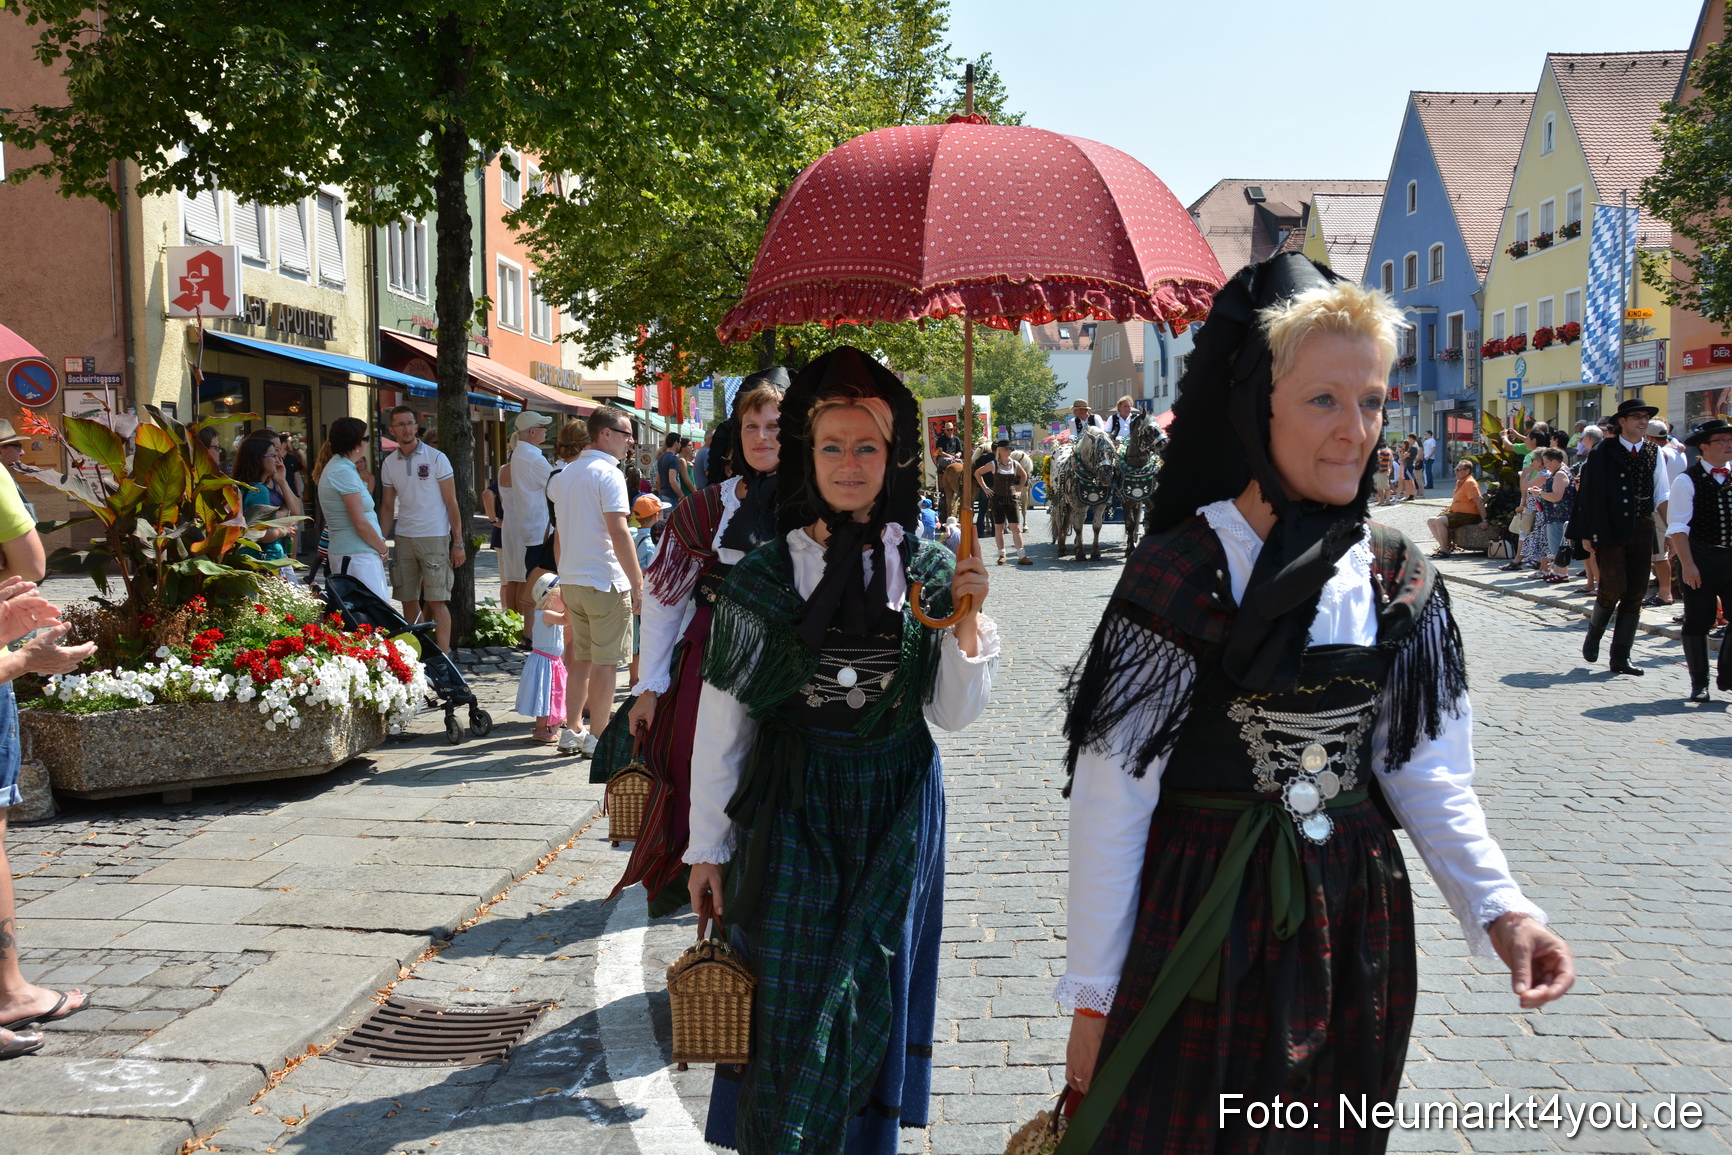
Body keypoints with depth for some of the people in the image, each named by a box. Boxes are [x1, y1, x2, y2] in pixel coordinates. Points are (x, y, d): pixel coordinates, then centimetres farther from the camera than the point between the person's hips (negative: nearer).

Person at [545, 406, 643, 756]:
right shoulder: (608, 473, -12)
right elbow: (619, 533, -19)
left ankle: (572, 731, 19)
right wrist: (638, 583, -17)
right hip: (606, 582, -8)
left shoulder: (565, 474, 13)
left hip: (571, 581, 8)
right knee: (606, 661, 0)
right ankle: (598, 737, 5)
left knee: (582, 657, 16)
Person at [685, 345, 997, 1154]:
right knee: (789, 1004, 3)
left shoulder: (927, 572, 0)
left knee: (872, 1001, 12)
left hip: (894, 818, 1)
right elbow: (721, 723, -3)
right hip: (791, 814, -1)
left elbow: (955, 713, -1)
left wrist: (966, 619, -17)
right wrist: (707, 849, -2)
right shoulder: (766, 576, -5)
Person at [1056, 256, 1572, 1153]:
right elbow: (1111, 799, -13)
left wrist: (1496, 905, -13)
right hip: (1201, 921, -4)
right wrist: (1093, 998, -11)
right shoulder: (1180, 574, -14)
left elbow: (1423, 769, 4)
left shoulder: (1398, 578, 0)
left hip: (1355, 918, 5)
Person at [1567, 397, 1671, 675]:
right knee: (1614, 588, -13)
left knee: (1635, 595, 3)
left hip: (1642, 531, 4)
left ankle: (1620, 658, 9)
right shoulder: (1604, 452, -2)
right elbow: (1591, 493, -4)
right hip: (1611, 530, -4)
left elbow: (1662, 494, 10)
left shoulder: (1654, 453, 11)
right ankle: (1594, 634, 17)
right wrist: (1589, 533, -9)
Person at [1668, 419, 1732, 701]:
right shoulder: (1687, 480, -6)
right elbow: (1678, 527, -10)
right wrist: (1687, 564, -16)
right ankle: (1699, 683, 14)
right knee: (1698, 621, 3)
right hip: (1700, 559, -4)